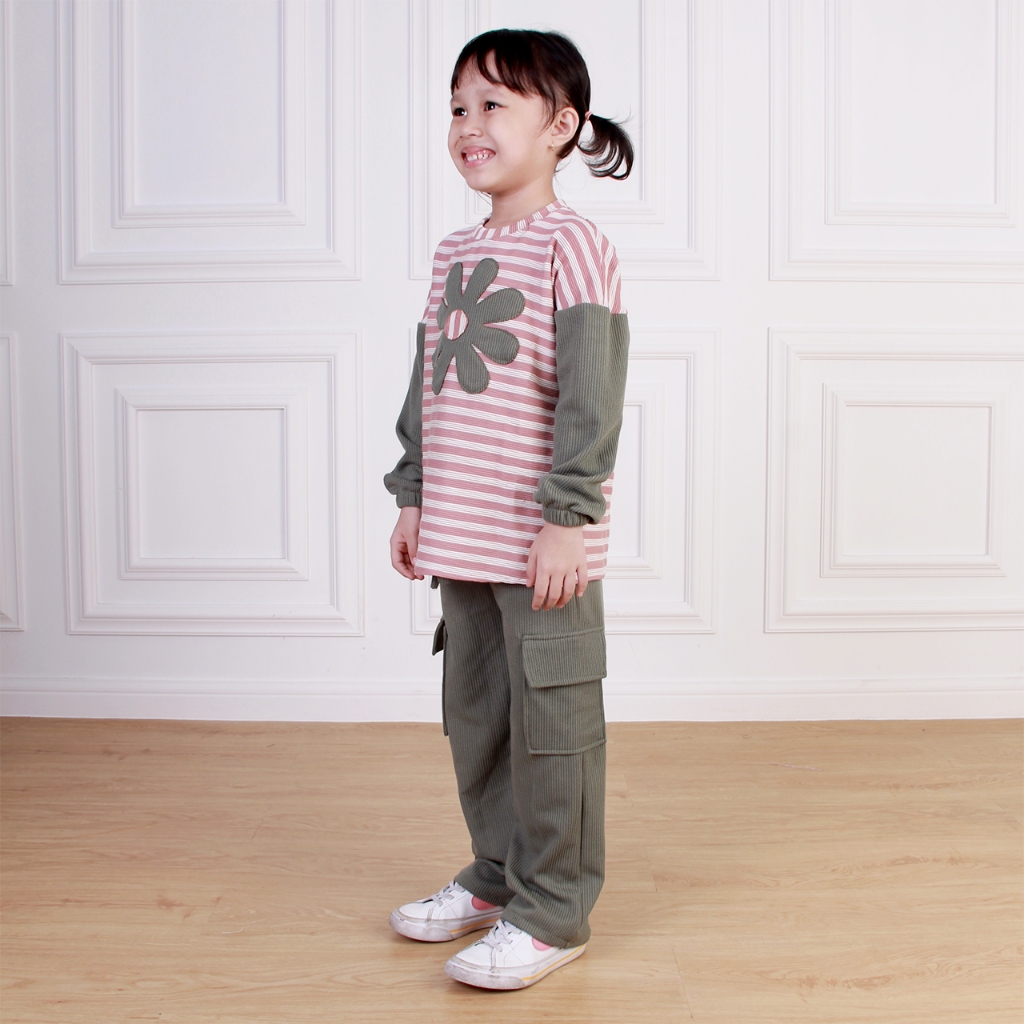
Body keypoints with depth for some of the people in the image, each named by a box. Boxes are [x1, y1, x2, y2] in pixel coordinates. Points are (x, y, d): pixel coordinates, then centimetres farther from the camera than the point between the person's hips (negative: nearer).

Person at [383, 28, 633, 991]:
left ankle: (553, 913, 15)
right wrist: (413, 495, 15)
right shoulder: (455, 252, 13)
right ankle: (497, 873, 34)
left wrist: (567, 516, -19)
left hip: (543, 546, -8)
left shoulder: (570, 245, -10)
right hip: (461, 537, 8)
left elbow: (592, 395, -16)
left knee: (551, 724, 2)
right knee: (473, 714, 17)